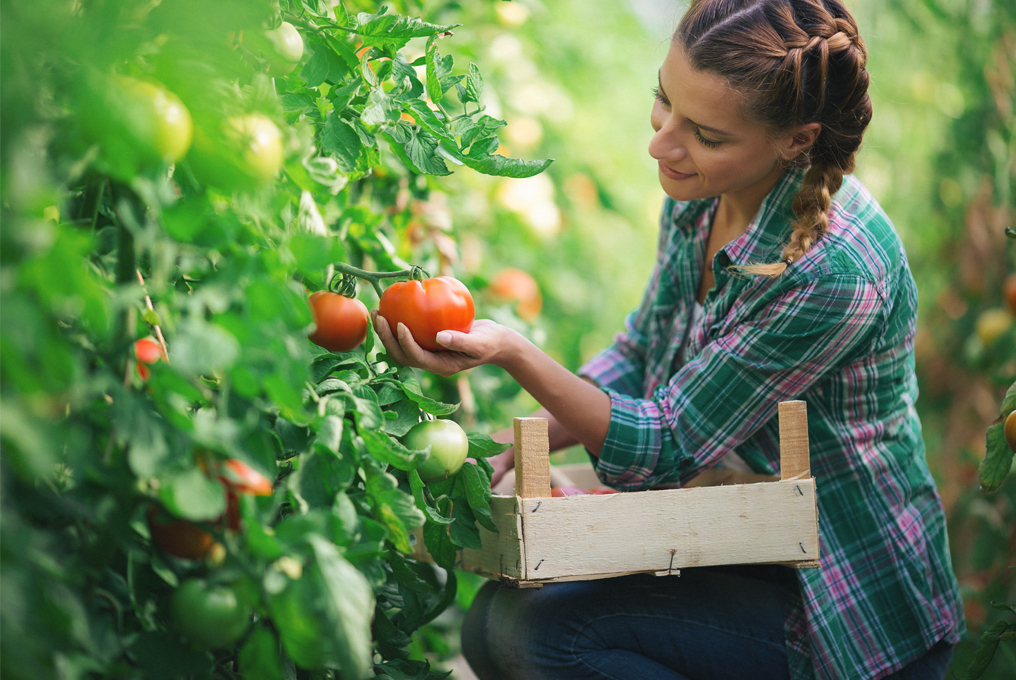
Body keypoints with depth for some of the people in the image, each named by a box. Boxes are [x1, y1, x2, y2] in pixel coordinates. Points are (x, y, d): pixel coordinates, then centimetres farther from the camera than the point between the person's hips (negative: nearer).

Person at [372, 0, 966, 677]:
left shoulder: (834, 272, -29)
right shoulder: (705, 191, -4)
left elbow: (666, 447, -22)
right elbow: (642, 350, 11)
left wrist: (513, 353, -32)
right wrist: (510, 456, 0)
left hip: (850, 621, -8)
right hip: (739, 557, 8)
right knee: (496, 620, -3)